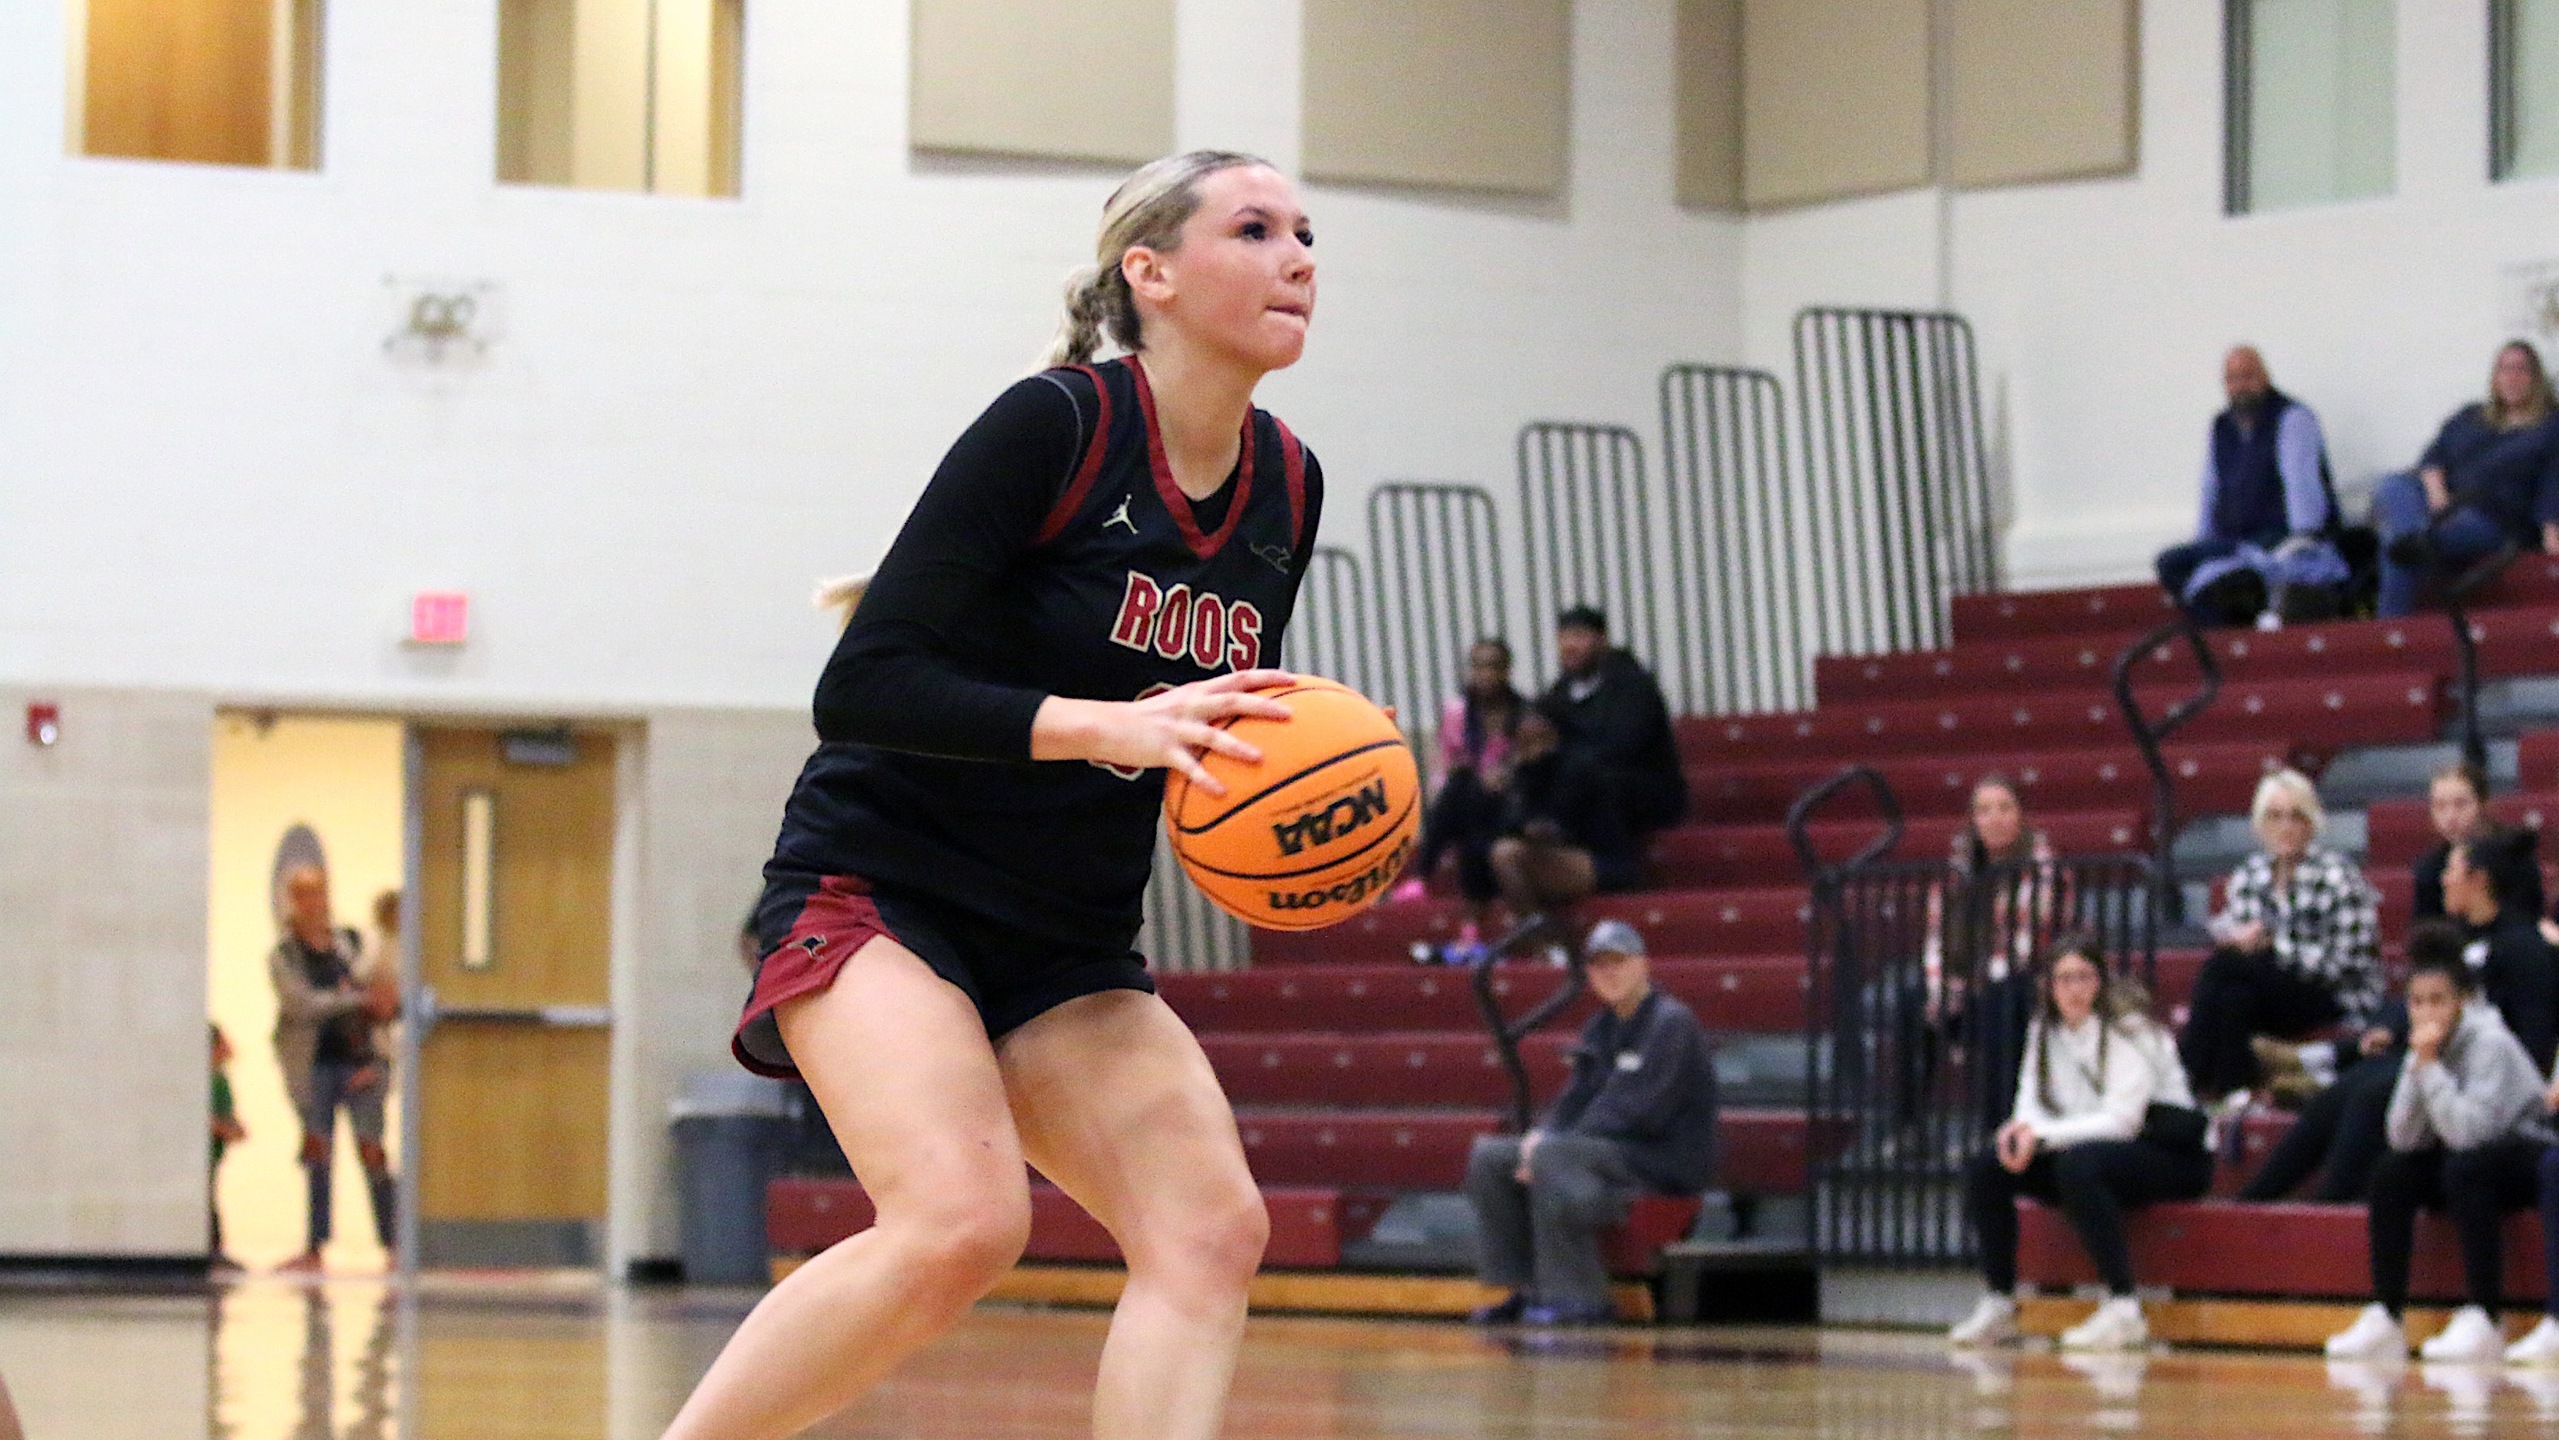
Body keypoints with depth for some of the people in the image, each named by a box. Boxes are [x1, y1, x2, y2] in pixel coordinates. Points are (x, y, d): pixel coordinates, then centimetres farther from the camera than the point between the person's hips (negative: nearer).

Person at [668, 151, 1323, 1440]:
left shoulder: (1287, 488, 6)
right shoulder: (1052, 427, -15)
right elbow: (859, 687, -19)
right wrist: (1105, 726, -29)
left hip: (1070, 948, 7)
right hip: (880, 890, -7)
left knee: (1213, 1228, -14)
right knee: (962, 1224, -29)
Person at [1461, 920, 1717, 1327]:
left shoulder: (1672, 1023, -12)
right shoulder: (1602, 1026, 16)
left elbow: (1644, 1114, -20)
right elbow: (1577, 1099, 17)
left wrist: (1549, 1145, -20)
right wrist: (1540, 1136, -8)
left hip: (1667, 1163, -9)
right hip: (1610, 1154, 9)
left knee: (1552, 1157, -33)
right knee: (1489, 1158, 1)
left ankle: (1580, 1297, -31)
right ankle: (1524, 1290, -2)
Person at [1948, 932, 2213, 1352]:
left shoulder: (2128, 1030, -15)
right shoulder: (2046, 1031, 6)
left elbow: (2121, 1120, -22)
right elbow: (2035, 1108, 8)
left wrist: (2042, 1133, -26)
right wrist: (2022, 1128, -17)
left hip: (2173, 1156, -7)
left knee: (2077, 1164, -38)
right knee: (1986, 1168, -11)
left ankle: (2124, 1311, -34)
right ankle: (1998, 1305, -5)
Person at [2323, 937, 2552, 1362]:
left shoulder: (2490, 1043, -21)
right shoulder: (2425, 1047, -1)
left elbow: (2467, 1132, -33)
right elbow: (2404, 1139, -11)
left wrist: (2431, 1064, -29)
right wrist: (2418, 1065, -20)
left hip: (2528, 1160, -7)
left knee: (2465, 1169, -34)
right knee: (2392, 1175, -12)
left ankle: (2482, 1321, -33)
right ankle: (2385, 1320, -12)